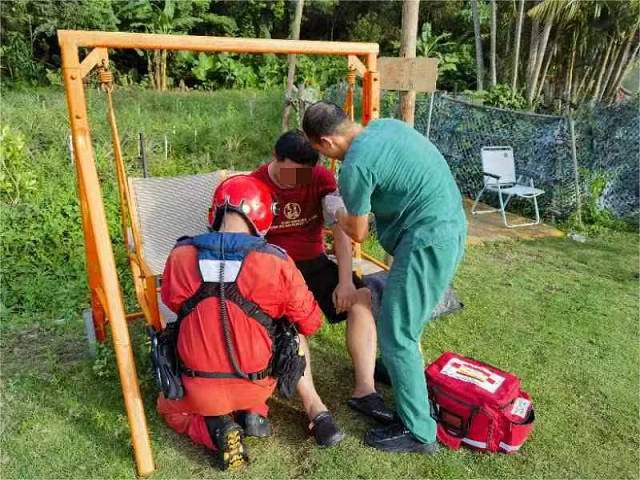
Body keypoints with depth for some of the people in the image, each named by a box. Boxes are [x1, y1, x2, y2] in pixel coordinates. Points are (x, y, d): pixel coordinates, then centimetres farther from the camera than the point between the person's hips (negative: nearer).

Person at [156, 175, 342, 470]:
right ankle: (254, 412, 8)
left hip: (197, 391, 0)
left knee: (168, 408, 34)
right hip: (256, 386, 1)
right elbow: (311, 323, -7)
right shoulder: (276, 262, -18)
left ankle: (216, 430, 4)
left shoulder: (180, 256, -13)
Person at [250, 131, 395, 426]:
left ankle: (364, 390, -17)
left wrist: (346, 280, -21)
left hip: (315, 262, 3)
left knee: (363, 298, -20)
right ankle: (314, 405, -30)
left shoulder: (321, 178, -5)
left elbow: (339, 230, -10)